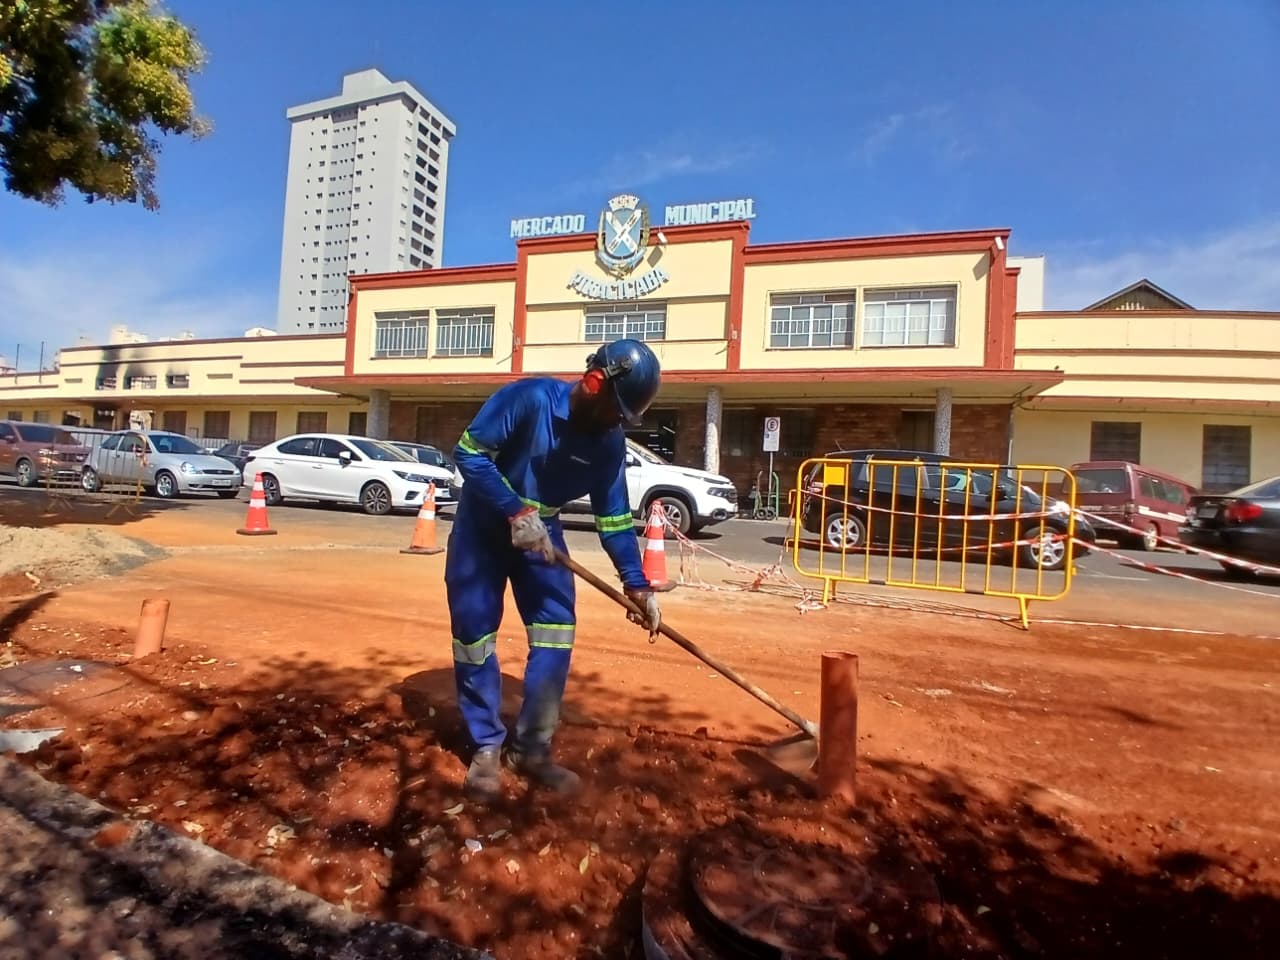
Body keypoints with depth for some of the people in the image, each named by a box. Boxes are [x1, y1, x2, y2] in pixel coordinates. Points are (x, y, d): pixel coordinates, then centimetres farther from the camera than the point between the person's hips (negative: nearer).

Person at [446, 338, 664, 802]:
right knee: (474, 634, -2)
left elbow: (614, 517, -5)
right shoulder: (530, 398, -26)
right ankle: (487, 747, 17)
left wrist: (636, 584, -11)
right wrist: (516, 511, -32)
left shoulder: (610, 443, -11)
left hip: (541, 530, 4)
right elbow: (468, 452, -23)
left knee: (557, 632, -3)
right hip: (484, 523, -4)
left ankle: (531, 748, 12)